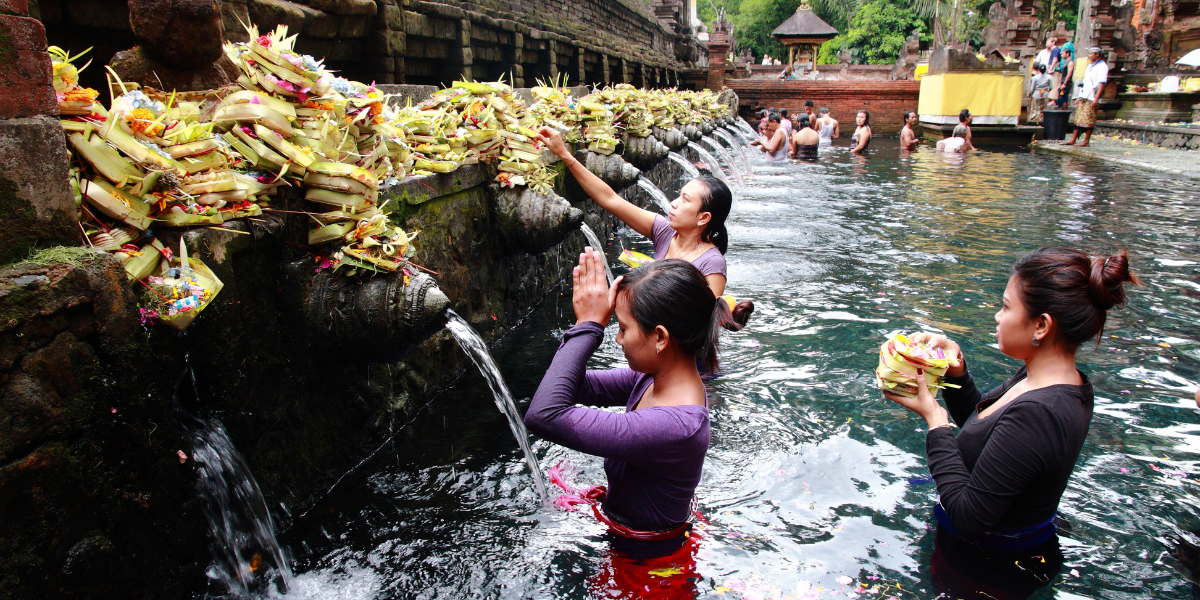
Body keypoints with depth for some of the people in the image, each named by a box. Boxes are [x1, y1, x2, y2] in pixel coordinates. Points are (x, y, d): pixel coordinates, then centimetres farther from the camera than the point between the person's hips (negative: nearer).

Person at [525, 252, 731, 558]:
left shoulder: (674, 427, -38)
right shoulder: (654, 378, -10)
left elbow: (544, 414, -40)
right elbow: (576, 386, -1)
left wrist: (588, 325, -31)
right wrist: (587, 323, -17)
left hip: (642, 557, -7)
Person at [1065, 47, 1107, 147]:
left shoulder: (1102, 66, -6)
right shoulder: (1090, 66, 20)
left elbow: (1102, 84, -13)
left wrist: (1096, 99, -20)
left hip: (1091, 98, -8)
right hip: (1083, 97, 8)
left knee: (1088, 120, -6)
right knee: (1078, 118, 6)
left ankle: (1086, 141, -1)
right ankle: (1073, 139, 7)